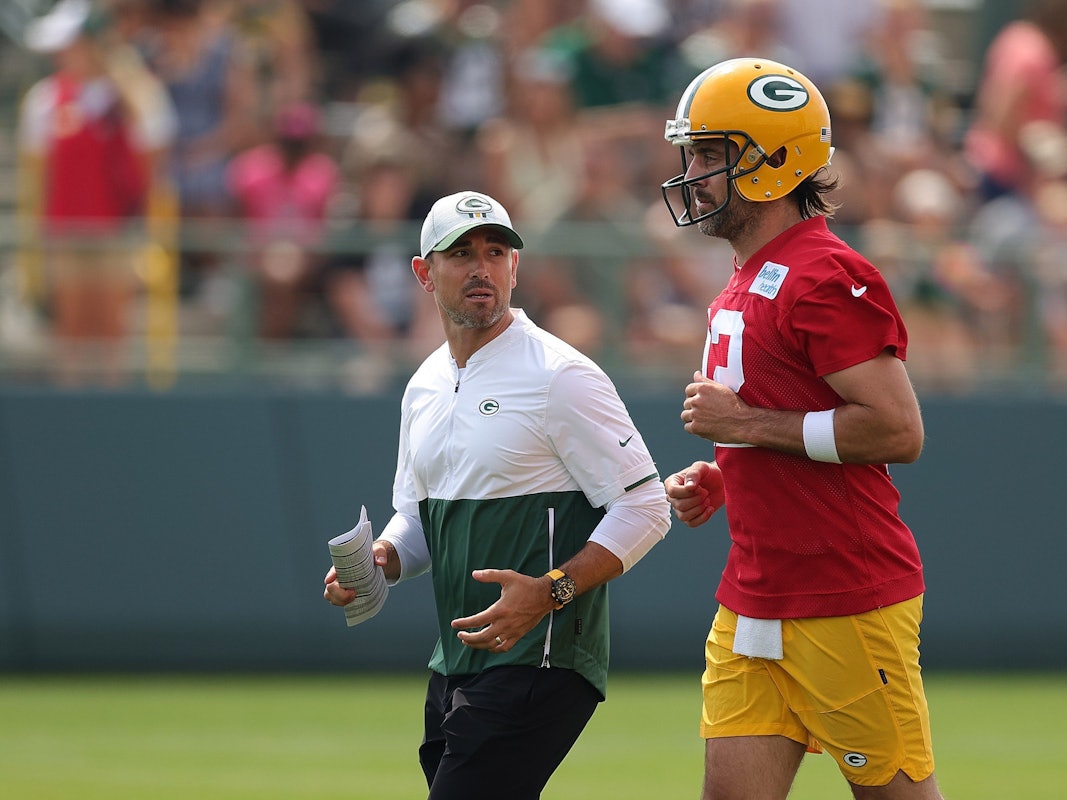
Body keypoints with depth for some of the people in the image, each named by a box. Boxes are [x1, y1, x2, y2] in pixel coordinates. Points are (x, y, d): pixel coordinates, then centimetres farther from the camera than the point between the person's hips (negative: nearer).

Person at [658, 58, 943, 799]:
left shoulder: (828, 278, -14)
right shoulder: (743, 287, 18)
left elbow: (896, 430, -22)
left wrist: (746, 423, -17)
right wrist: (718, 480, 10)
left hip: (848, 609, -9)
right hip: (754, 601, 9)